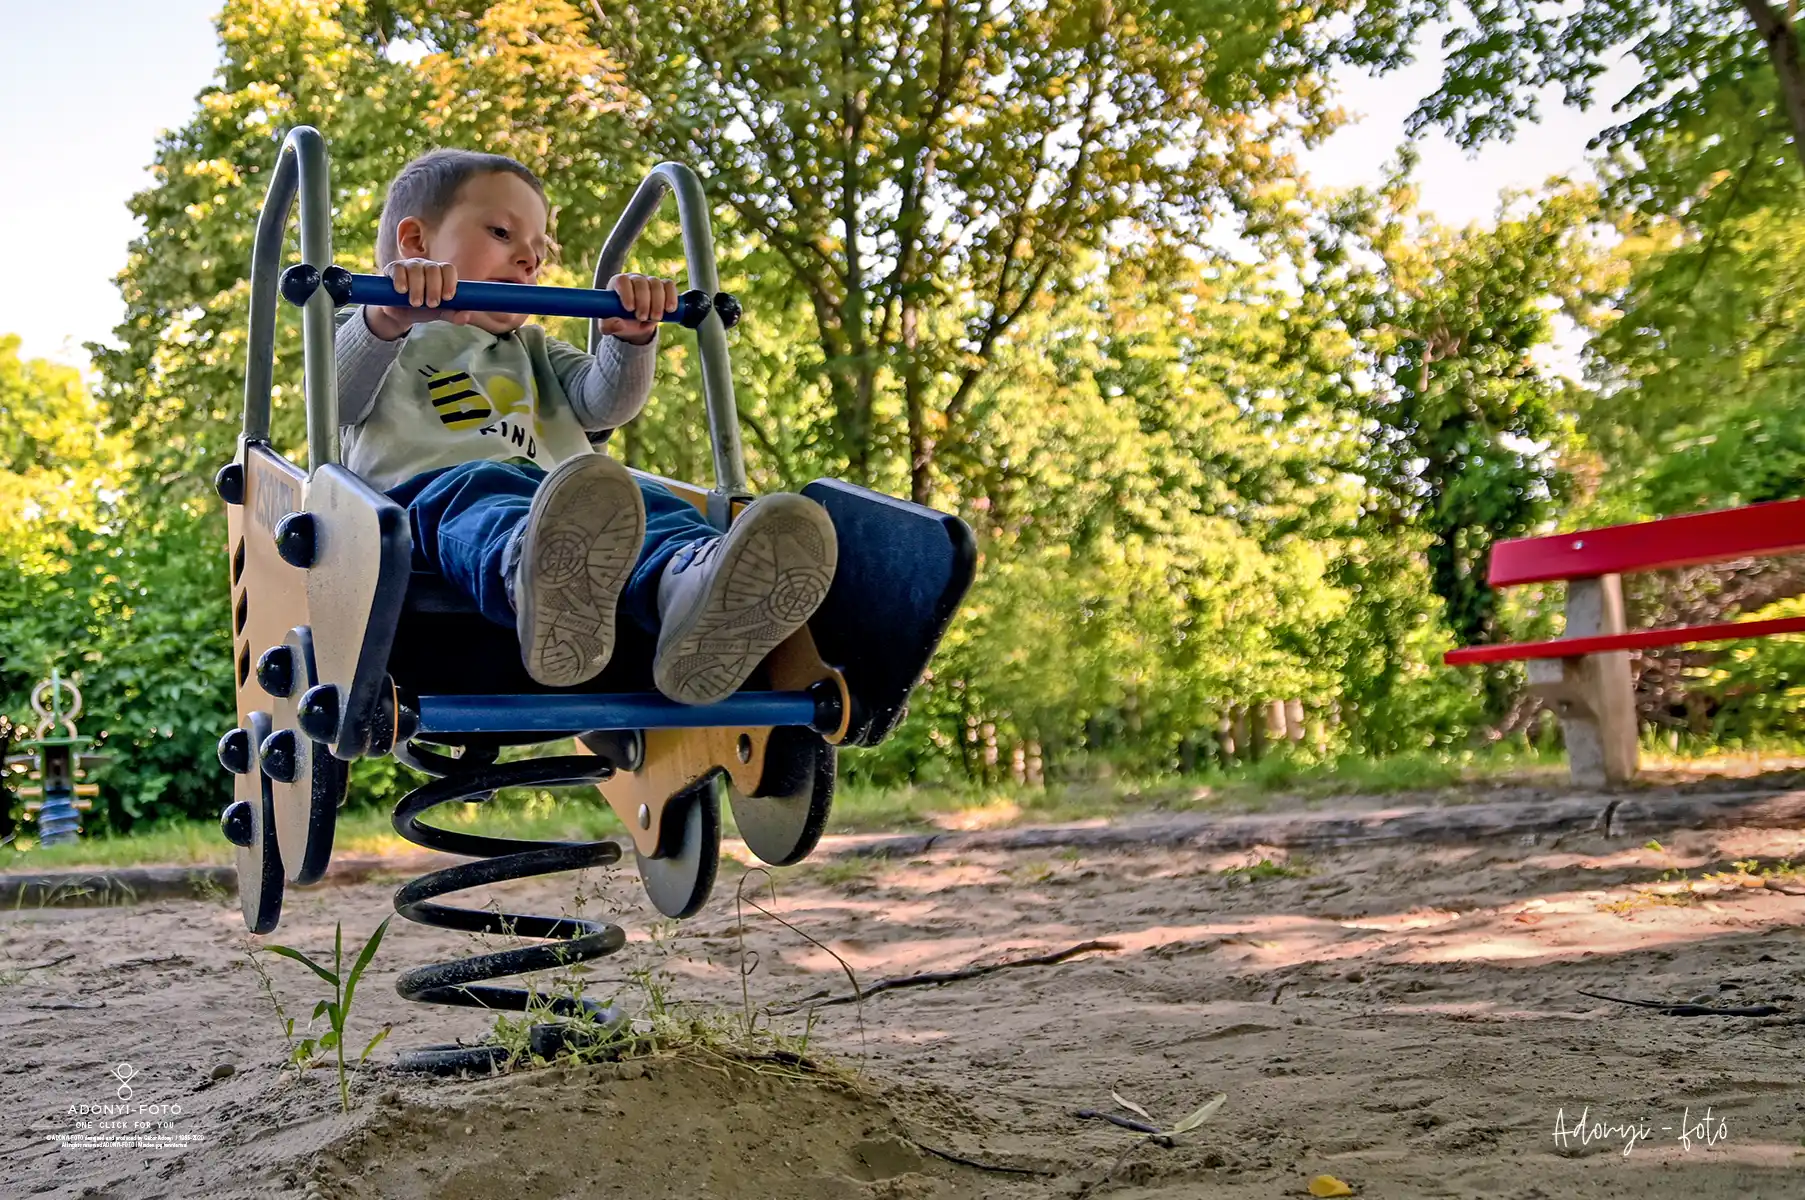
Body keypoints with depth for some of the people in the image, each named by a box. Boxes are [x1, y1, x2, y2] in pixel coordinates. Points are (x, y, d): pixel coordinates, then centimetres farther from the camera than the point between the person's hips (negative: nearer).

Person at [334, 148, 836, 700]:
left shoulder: (532, 351, 42)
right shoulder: (373, 335, 27)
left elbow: (604, 405, 23)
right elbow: (336, 400, 3)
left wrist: (631, 338, 3)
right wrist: (388, 322, -15)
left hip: (561, 495, 4)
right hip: (429, 488, -3)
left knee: (638, 497, -30)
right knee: (480, 492, -40)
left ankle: (687, 589, -66)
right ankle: (537, 583, -76)